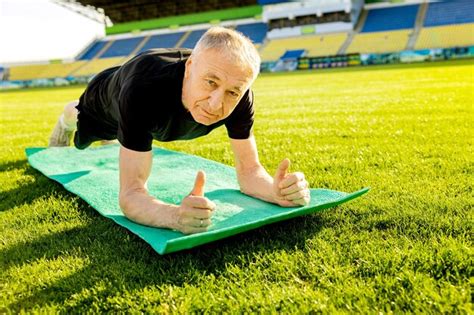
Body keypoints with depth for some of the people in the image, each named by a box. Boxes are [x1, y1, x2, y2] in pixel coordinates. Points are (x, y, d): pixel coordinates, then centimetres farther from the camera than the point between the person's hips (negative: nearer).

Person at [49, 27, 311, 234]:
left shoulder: (241, 98, -39)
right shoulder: (144, 89, -52)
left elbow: (248, 170, -31)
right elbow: (130, 194, -53)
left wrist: (277, 191, -54)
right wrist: (176, 215, -75)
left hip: (159, 117, 3)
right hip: (107, 106, -2)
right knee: (81, 141, 34)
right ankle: (70, 117, 65)